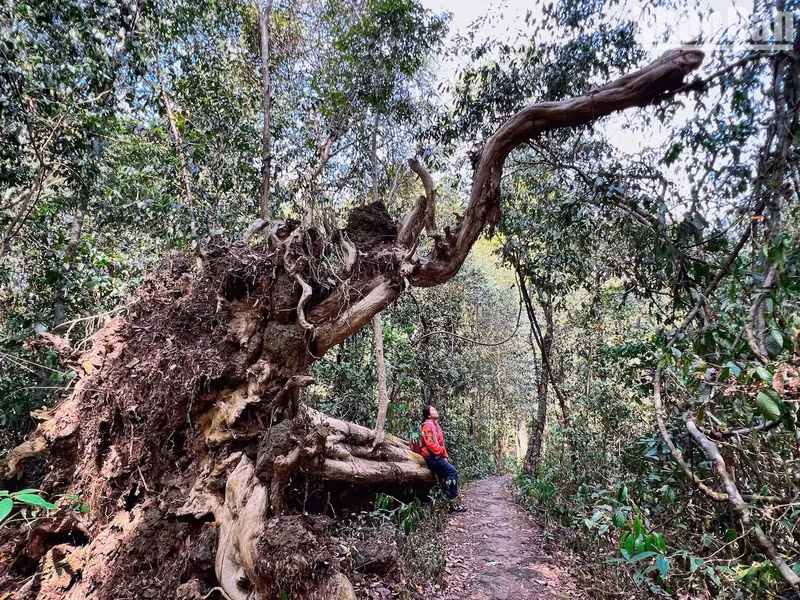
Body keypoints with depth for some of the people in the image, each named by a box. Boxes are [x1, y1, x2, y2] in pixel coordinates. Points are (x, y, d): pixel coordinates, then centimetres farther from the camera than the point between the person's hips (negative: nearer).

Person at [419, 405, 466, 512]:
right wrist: (441, 451, -14)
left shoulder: (435, 425, 16)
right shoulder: (428, 426, -13)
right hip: (431, 457, -9)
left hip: (438, 456, 9)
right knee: (452, 472, -16)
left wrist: (445, 455, 6)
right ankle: (452, 503, -12)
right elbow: (430, 444, -20)